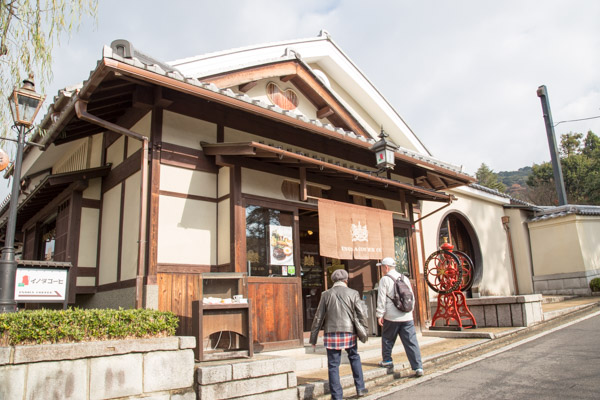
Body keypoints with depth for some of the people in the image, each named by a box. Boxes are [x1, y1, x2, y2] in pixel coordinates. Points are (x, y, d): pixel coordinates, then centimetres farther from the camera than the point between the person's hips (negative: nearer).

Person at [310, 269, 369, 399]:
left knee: (333, 365, 5)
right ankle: (360, 388, 26)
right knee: (354, 358, 23)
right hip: (349, 333, 1)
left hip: (331, 334, -1)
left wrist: (313, 338, 7)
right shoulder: (353, 293, 0)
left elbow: (318, 317, 1)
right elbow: (361, 315, 0)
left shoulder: (326, 294, 0)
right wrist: (364, 333, 11)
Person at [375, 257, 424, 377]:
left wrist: (380, 315, -5)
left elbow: (381, 299, -9)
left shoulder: (385, 279, -5)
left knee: (387, 339, 16)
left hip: (391, 317, -4)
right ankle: (418, 367, -2)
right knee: (411, 342, 2)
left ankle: (387, 360, 27)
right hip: (407, 317, 4)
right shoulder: (405, 278, 12)